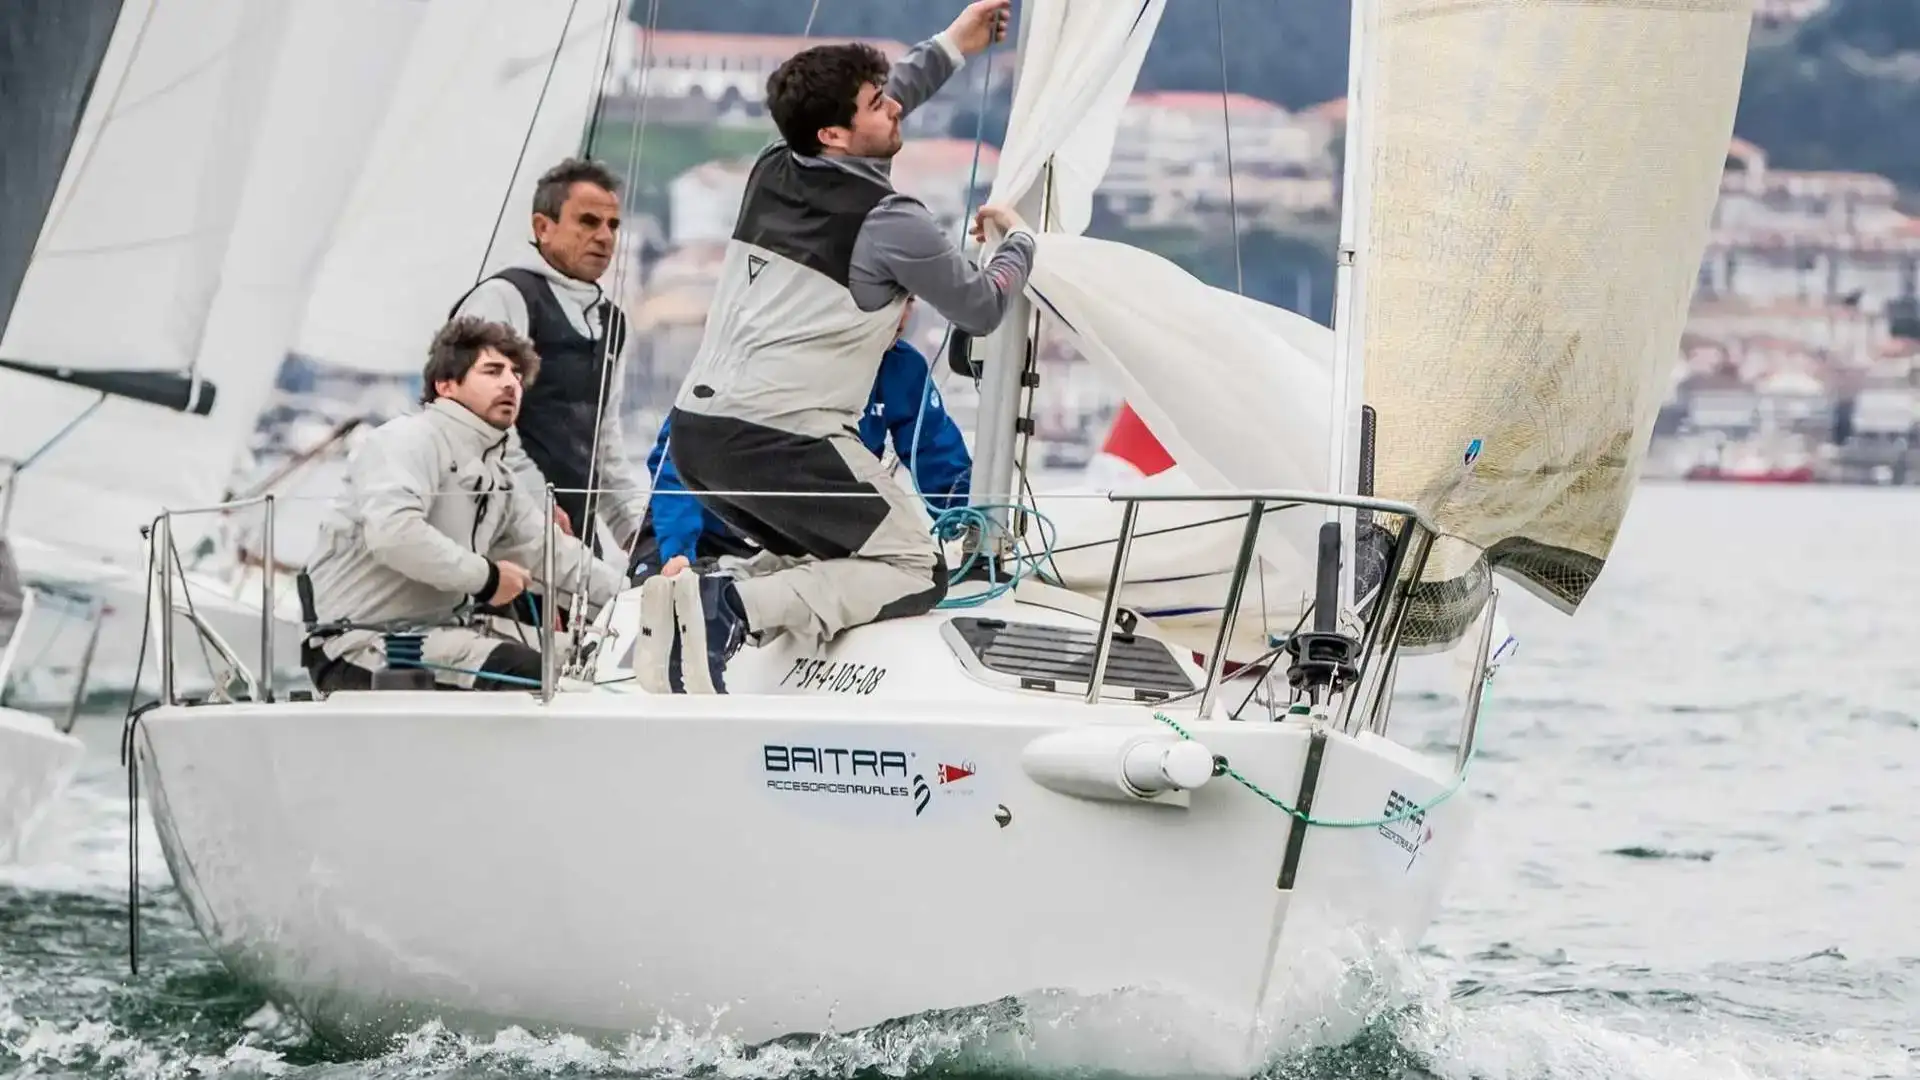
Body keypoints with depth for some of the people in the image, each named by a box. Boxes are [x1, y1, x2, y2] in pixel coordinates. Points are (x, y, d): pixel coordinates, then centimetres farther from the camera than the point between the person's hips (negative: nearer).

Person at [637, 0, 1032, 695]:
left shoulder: (771, 172, 13)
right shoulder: (892, 223, -7)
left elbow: (878, 109, 35)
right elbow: (982, 311, 10)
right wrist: (1017, 239, 29)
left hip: (696, 429, 8)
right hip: (783, 441, -8)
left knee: (828, 560, 27)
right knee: (918, 576, -1)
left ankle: (693, 600, -2)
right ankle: (732, 610, -23)